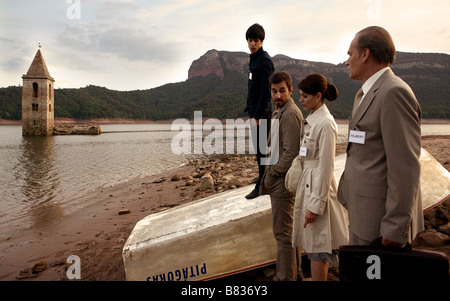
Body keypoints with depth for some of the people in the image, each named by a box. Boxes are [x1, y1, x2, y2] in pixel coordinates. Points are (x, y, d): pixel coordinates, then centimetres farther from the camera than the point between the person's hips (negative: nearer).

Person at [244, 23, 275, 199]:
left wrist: (257, 115, -22)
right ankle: (265, 177, 32)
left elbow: (266, 90, -21)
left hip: (261, 112, -10)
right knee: (259, 147, 18)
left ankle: (261, 185, 4)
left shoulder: (264, 61, -15)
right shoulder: (254, 59, 15)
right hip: (254, 109, 10)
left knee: (261, 148, -4)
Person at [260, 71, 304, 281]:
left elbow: (291, 153, -22)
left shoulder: (291, 114, -17)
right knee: (290, 230, 19)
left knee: (283, 232, -3)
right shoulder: (279, 112, 16)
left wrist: (273, 174, -13)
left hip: (283, 182, -11)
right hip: (280, 181, 11)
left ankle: (286, 277, 9)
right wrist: (270, 174, 13)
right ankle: (295, 272, 32)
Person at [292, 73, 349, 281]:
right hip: (308, 182, 9)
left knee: (317, 249, 2)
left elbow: (326, 166, -20)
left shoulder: (325, 123, -17)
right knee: (312, 246, 18)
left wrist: (315, 204, -19)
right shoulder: (312, 120, 11)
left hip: (318, 186, -9)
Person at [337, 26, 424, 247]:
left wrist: (395, 228, -20)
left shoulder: (394, 93, -17)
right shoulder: (366, 93, 16)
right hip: (363, 214, 10)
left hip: (381, 218, -10)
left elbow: (405, 167, -22)